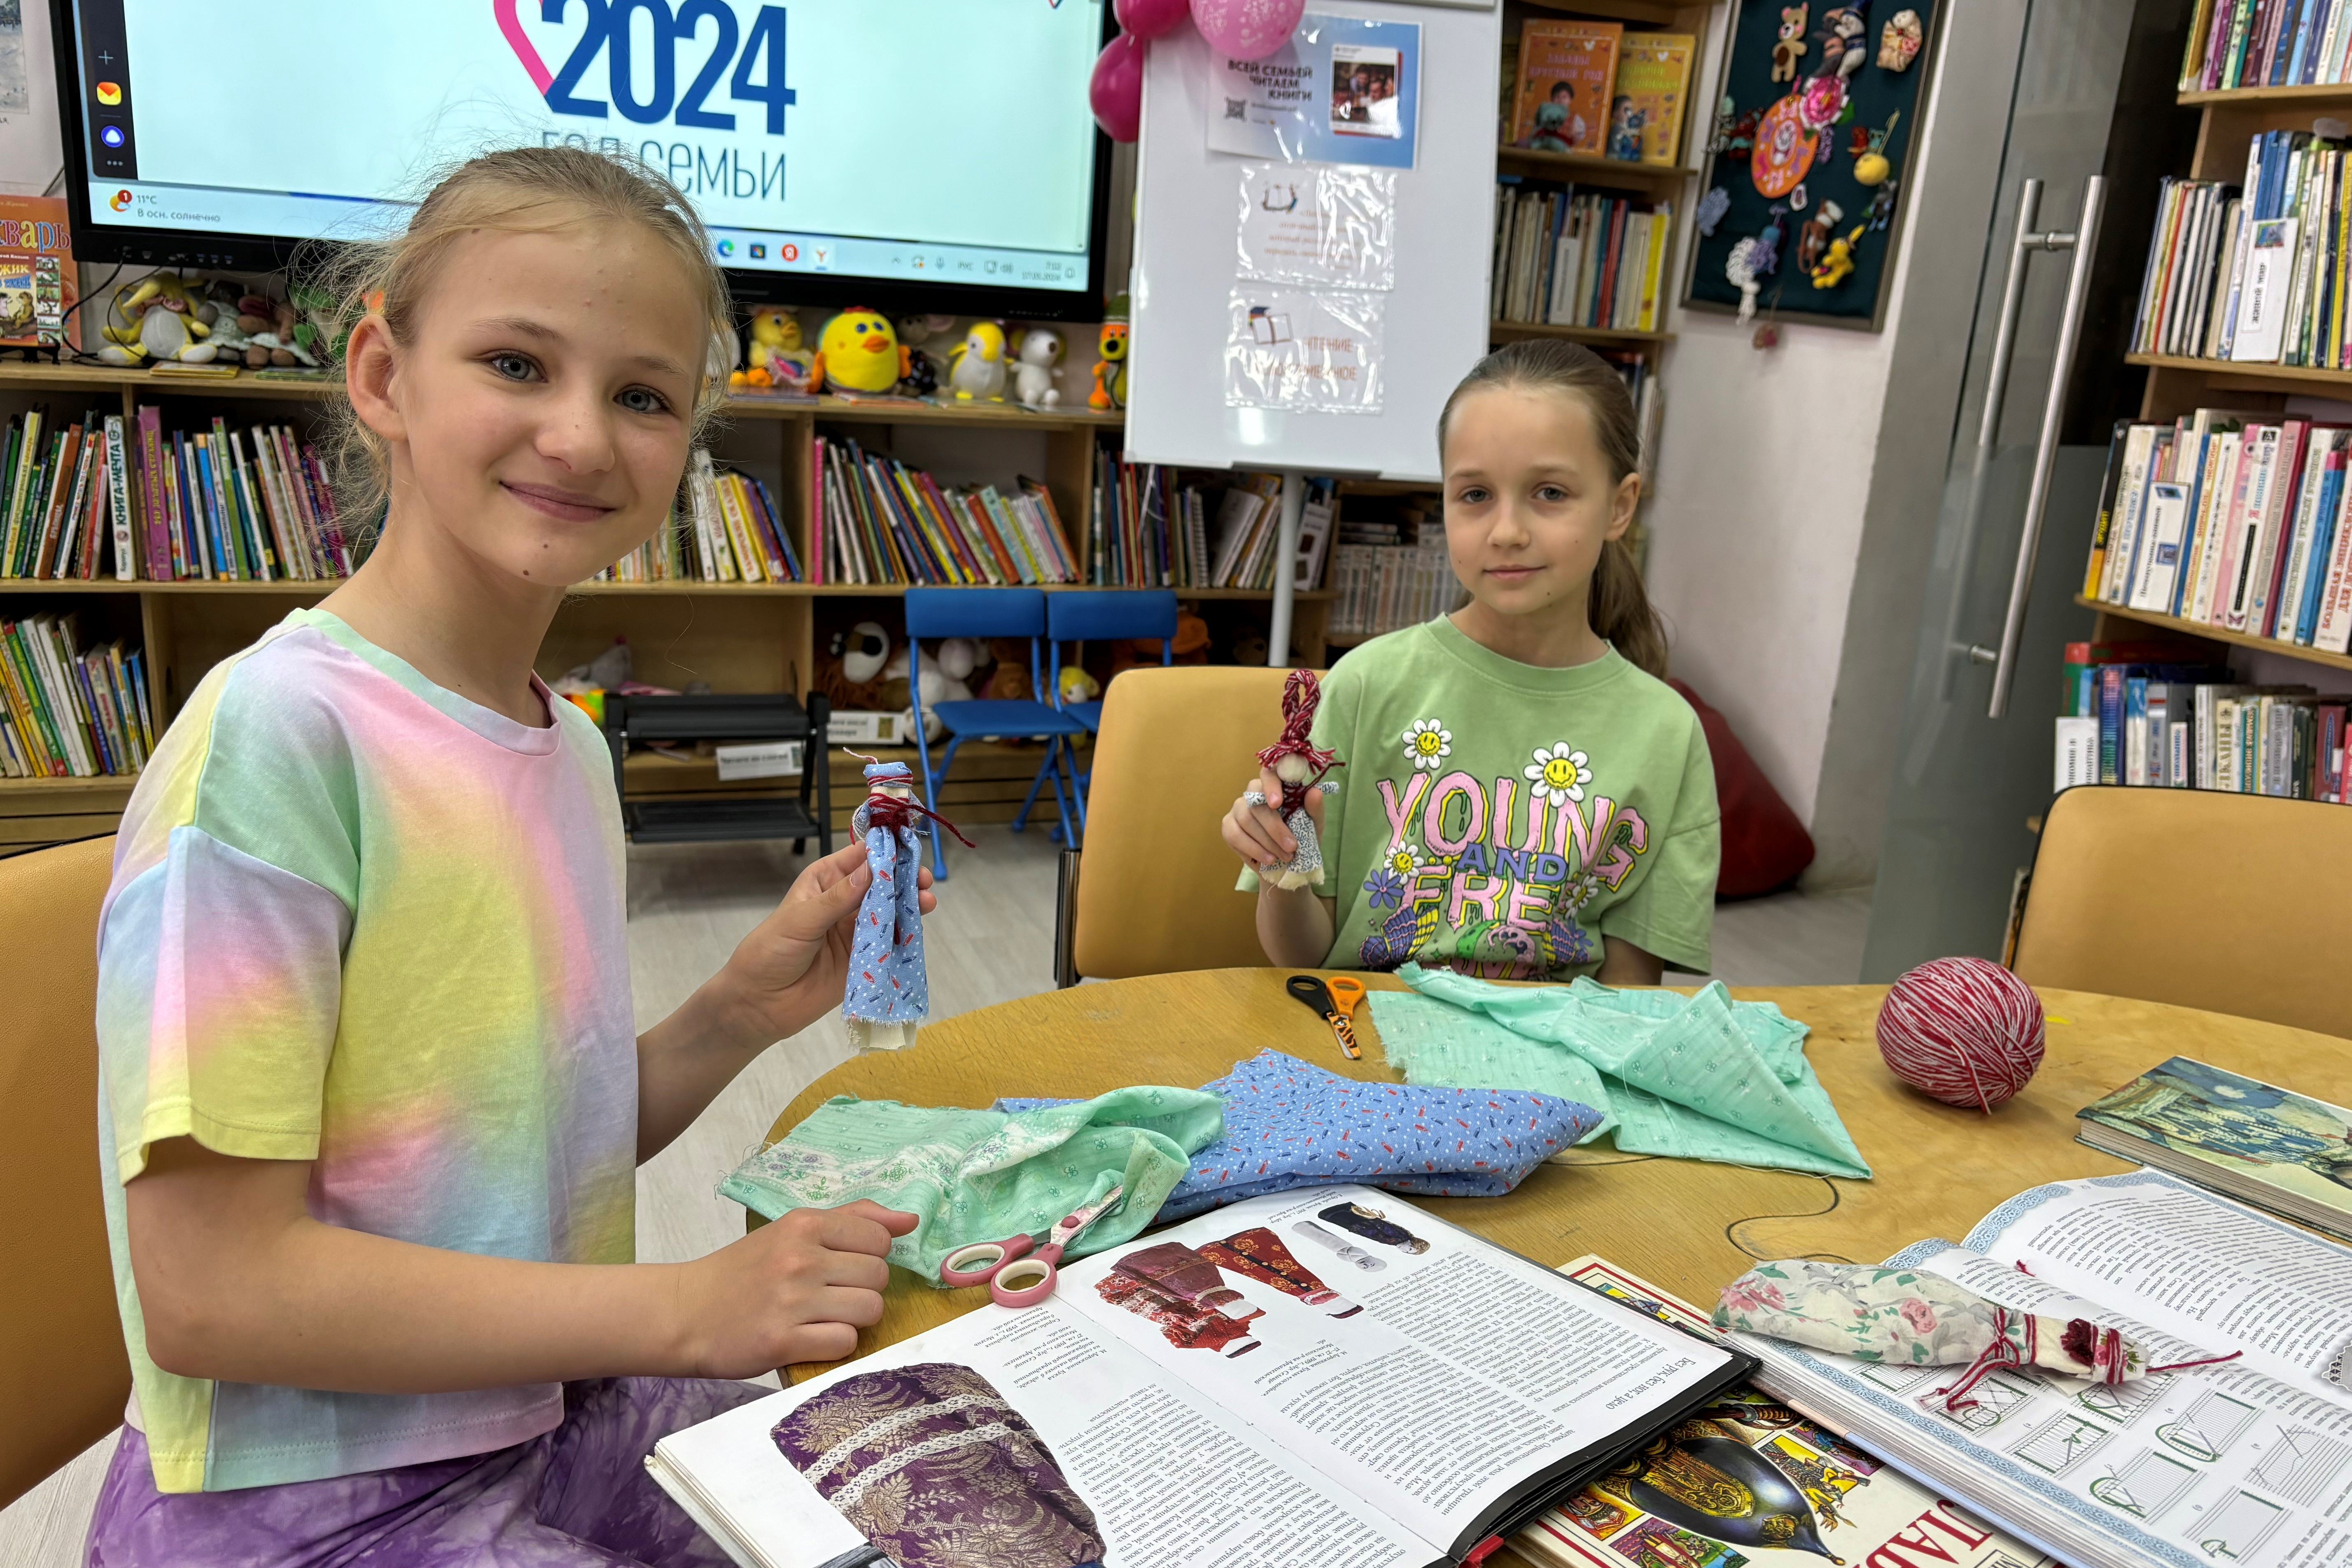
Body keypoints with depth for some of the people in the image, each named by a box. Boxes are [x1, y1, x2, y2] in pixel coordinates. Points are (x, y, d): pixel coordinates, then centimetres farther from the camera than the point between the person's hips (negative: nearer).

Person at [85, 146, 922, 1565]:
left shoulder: (573, 746, 3)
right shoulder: (275, 730, -21)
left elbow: (539, 1144, 10)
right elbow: (208, 1286, -21)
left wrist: (742, 1013, -6)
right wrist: (683, 1308, -19)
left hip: (554, 1418, 7)